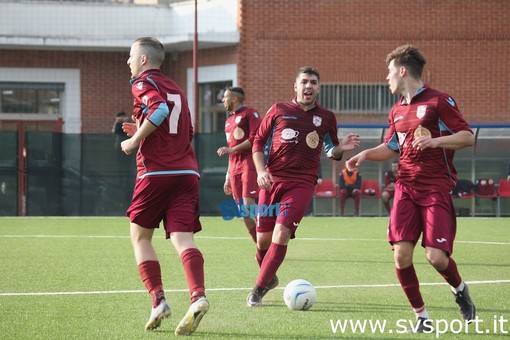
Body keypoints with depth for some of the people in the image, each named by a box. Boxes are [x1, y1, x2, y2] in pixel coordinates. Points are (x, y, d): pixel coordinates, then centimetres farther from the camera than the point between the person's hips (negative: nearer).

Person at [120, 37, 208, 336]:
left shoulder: (143, 83, 1)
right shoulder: (176, 88, 24)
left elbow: (160, 109, -20)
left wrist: (135, 140, -10)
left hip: (155, 173, -5)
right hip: (188, 172, 5)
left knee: (140, 237, 11)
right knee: (183, 238, -7)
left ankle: (158, 300, -3)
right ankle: (198, 297, -30)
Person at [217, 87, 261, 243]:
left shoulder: (250, 113, -1)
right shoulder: (229, 121, 24)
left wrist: (231, 149, -13)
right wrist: (228, 178, 24)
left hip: (249, 164, -8)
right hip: (235, 170, 8)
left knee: (249, 204, -21)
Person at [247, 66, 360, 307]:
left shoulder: (326, 117, 10)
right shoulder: (278, 111, 8)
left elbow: (331, 152, 18)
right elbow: (258, 141, 11)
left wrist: (341, 148, -5)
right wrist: (260, 171, -3)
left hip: (302, 184, -1)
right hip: (272, 180, 1)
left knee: (281, 235, -17)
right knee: (263, 239, 2)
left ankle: (259, 289, -8)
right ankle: (269, 277, 32)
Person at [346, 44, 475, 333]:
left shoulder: (438, 101, -5)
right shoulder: (397, 110, 16)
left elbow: (468, 136, -8)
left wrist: (435, 140, -23)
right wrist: (365, 154, 11)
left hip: (436, 189, -6)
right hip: (406, 187, 6)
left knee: (437, 256, -14)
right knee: (401, 253, -10)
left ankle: (460, 289, 19)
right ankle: (421, 315, 5)